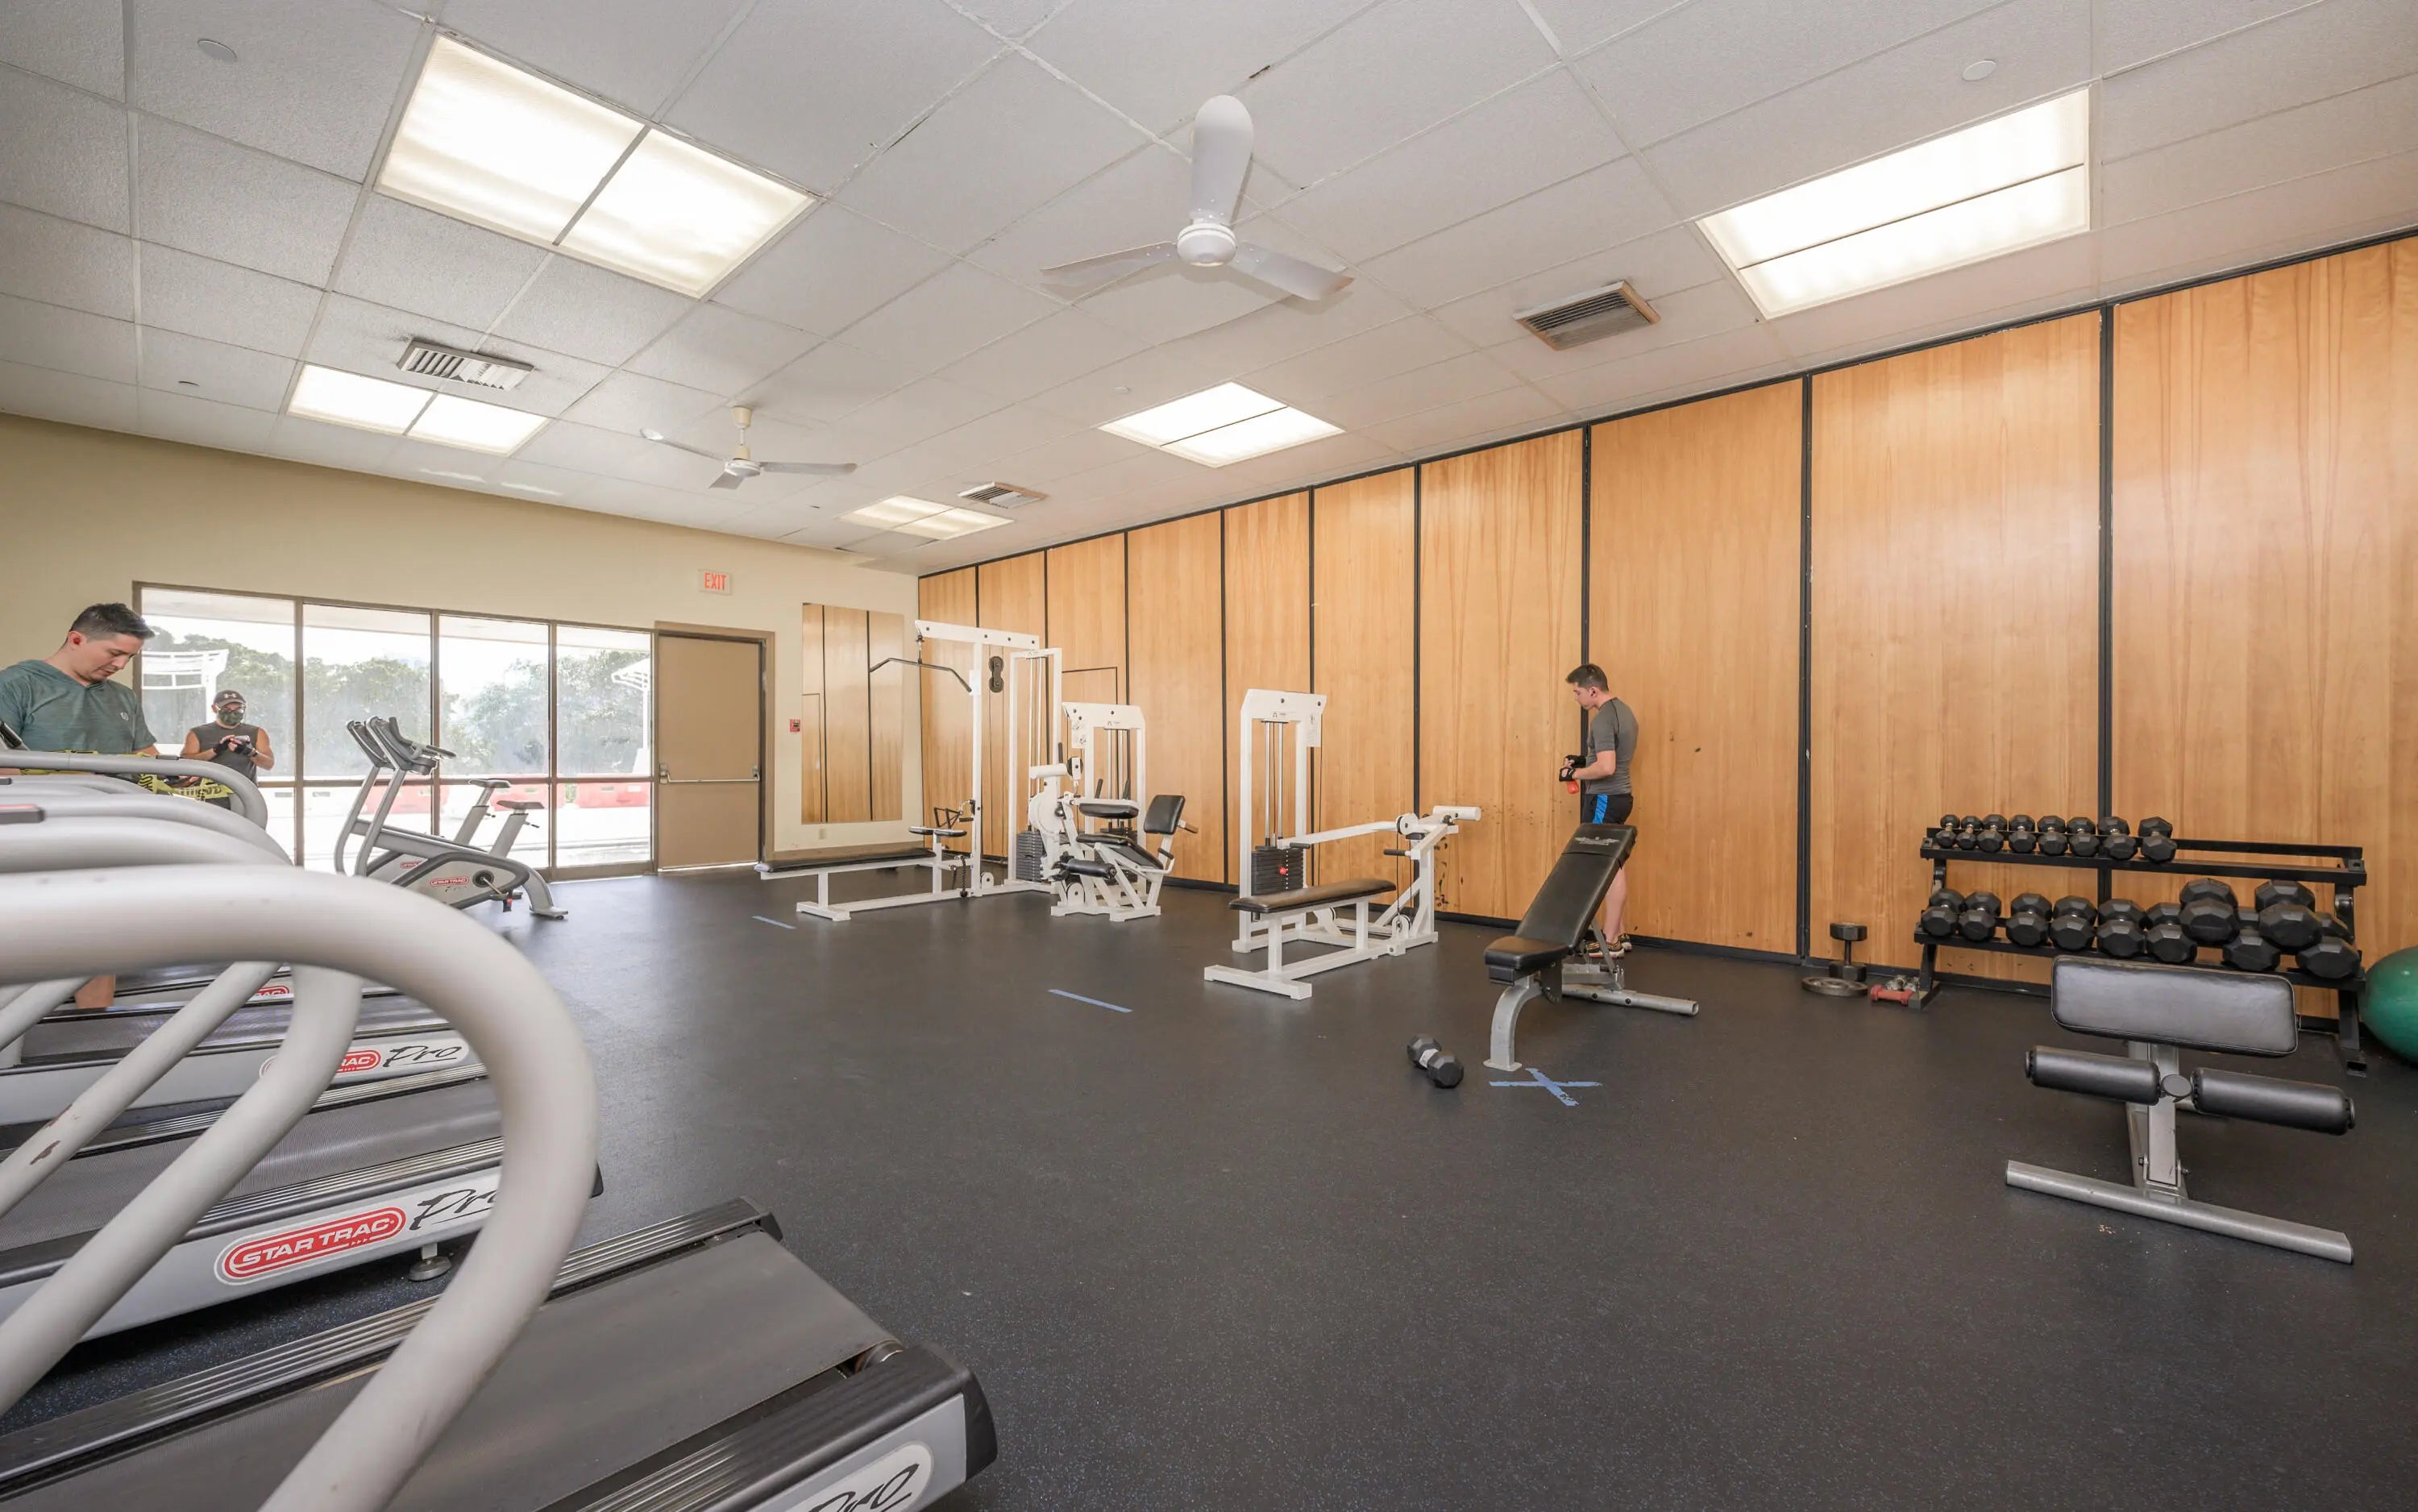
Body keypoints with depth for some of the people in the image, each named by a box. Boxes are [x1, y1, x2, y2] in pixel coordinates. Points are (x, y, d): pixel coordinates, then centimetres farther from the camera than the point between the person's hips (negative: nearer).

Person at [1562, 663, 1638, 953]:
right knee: (1615, 866, 15)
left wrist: (1578, 773, -12)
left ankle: (1610, 941, 1)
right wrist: (1588, 760, 16)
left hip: (1605, 799, -10)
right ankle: (1618, 934, 22)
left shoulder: (1602, 720, -20)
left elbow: (1606, 767, -28)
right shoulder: (1623, 711, 12)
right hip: (1619, 796, 10)